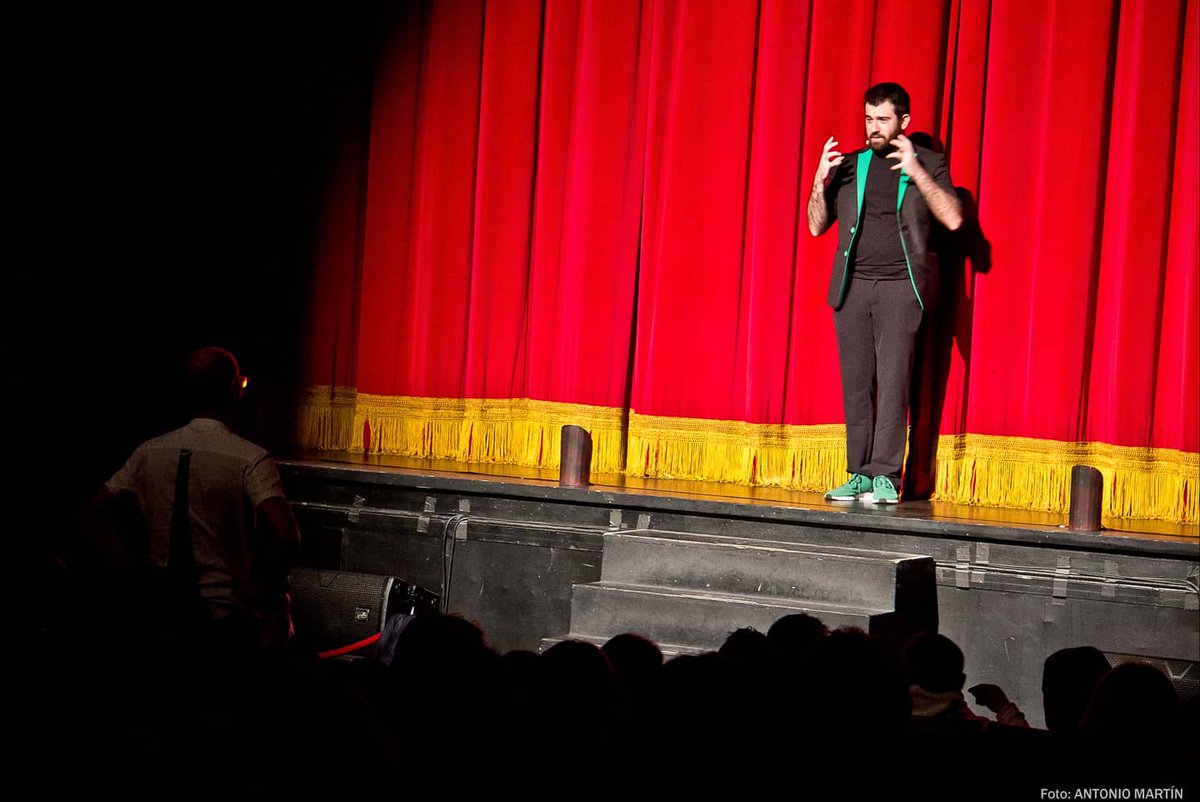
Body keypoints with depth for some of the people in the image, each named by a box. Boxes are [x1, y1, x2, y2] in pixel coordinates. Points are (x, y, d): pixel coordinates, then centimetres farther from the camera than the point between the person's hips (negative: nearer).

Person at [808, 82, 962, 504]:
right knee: (856, 384, 0)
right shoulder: (850, 165, 14)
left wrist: (917, 173, -16)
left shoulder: (927, 162, 6)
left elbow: (953, 219, -7)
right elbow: (816, 226, 14)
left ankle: (886, 477, -10)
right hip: (852, 284, 4)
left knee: (893, 381, -11)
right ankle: (860, 475, 5)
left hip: (900, 284, -3)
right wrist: (820, 179, -3)